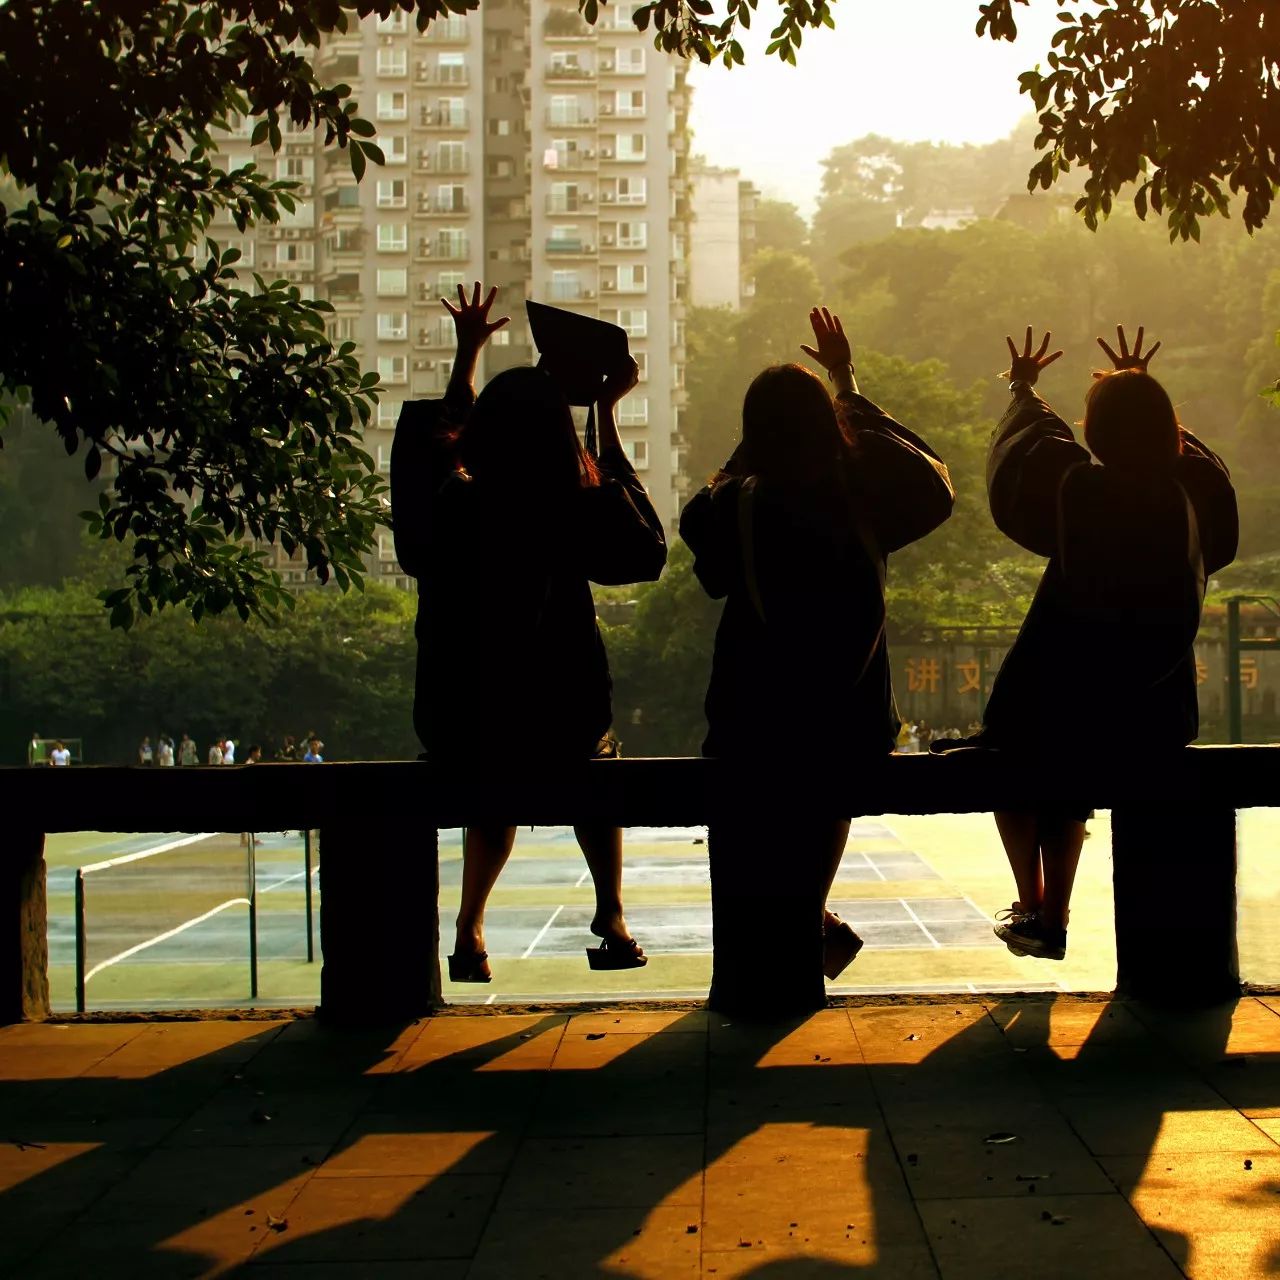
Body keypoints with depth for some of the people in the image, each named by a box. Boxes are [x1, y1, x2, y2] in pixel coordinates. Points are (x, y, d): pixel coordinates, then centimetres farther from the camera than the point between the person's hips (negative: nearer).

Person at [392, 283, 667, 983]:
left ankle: (469, 931, 31)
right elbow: (644, 544, 5)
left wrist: (467, 352, 29)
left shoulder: (449, 506, -9)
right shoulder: (570, 520, -17)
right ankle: (610, 916, 20)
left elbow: (442, 437, 15)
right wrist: (607, 418, 7)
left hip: (458, 728, 3)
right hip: (558, 728, -2)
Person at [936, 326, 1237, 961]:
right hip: (1158, 712, 4)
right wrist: (1140, 389, 31)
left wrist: (1022, 390, 23)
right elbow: (1166, 442, 17)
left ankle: (1032, 908, 25)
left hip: (1058, 692, -4)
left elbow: (1020, 453, 5)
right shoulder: (1196, 489, -7)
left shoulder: (1078, 490, -16)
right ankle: (1055, 917, 33)